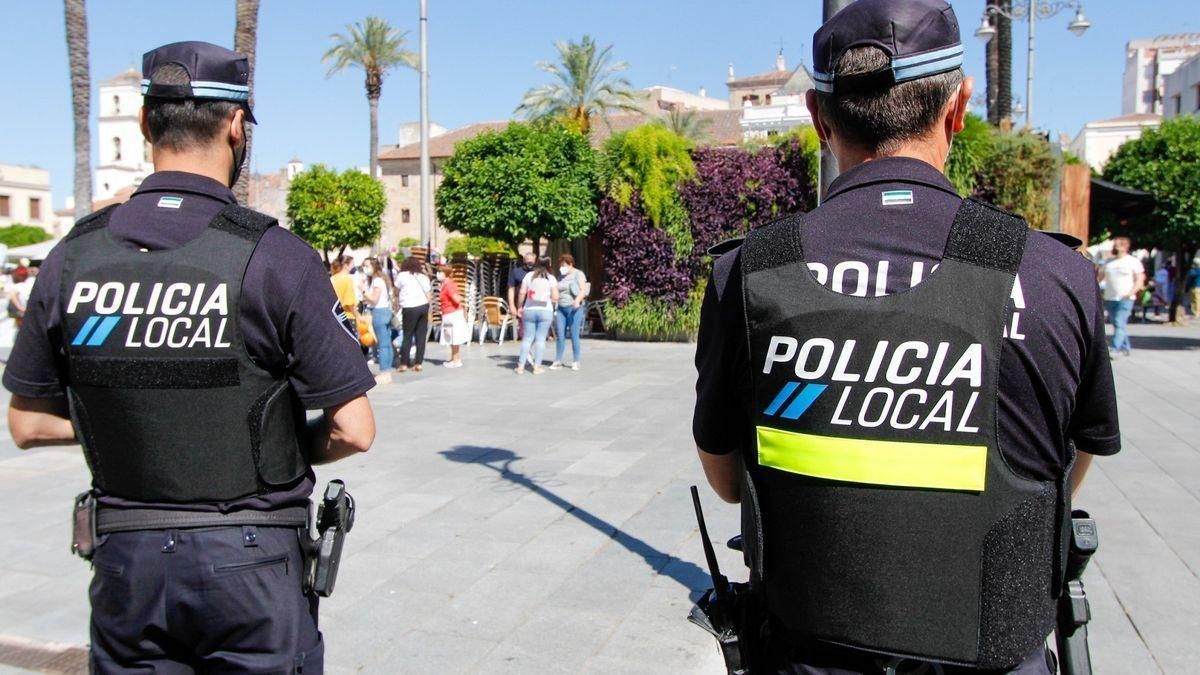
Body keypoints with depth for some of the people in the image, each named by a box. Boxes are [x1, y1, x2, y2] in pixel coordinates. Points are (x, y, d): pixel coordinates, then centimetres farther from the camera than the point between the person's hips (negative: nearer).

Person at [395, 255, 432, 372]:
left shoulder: (402, 275, 3)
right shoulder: (424, 277, 14)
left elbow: (396, 292, 12)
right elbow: (429, 295, 10)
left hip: (409, 308, -4)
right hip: (423, 307, 4)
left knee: (408, 336, 2)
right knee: (421, 336, 6)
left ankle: (404, 364, 5)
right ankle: (418, 363, 7)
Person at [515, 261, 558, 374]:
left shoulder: (529, 275, 8)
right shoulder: (551, 278, 4)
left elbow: (522, 292, 1)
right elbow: (555, 297, -2)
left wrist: (520, 307, 10)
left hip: (529, 310, 2)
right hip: (545, 311, -2)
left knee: (527, 338, 6)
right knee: (540, 339, 2)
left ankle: (521, 366, 5)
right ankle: (537, 367, 2)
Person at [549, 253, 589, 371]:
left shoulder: (578, 274, -1)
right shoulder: (560, 276, 17)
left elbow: (583, 290, -12)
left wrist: (577, 300, -29)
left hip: (574, 308, -5)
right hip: (561, 308, 5)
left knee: (574, 336, -4)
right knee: (560, 336, 2)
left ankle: (575, 362, 4)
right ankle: (558, 361, 7)